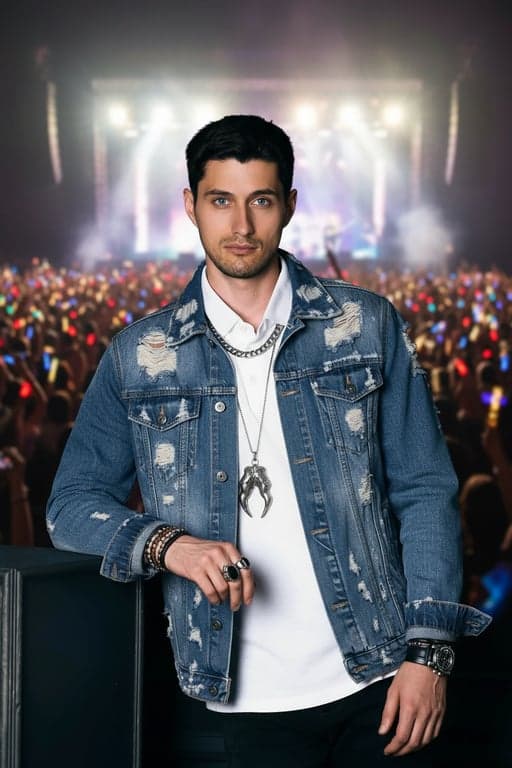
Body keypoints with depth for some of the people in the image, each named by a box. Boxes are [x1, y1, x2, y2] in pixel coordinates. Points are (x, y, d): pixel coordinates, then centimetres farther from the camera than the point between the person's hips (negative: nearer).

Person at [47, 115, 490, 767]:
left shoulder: (367, 326, 2)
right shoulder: (139, 357, 3)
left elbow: (424, 491, 2)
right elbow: (72, 502, 5)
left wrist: (429, 650, -6)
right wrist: (166, 544, -15)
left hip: (380, 675, 0)